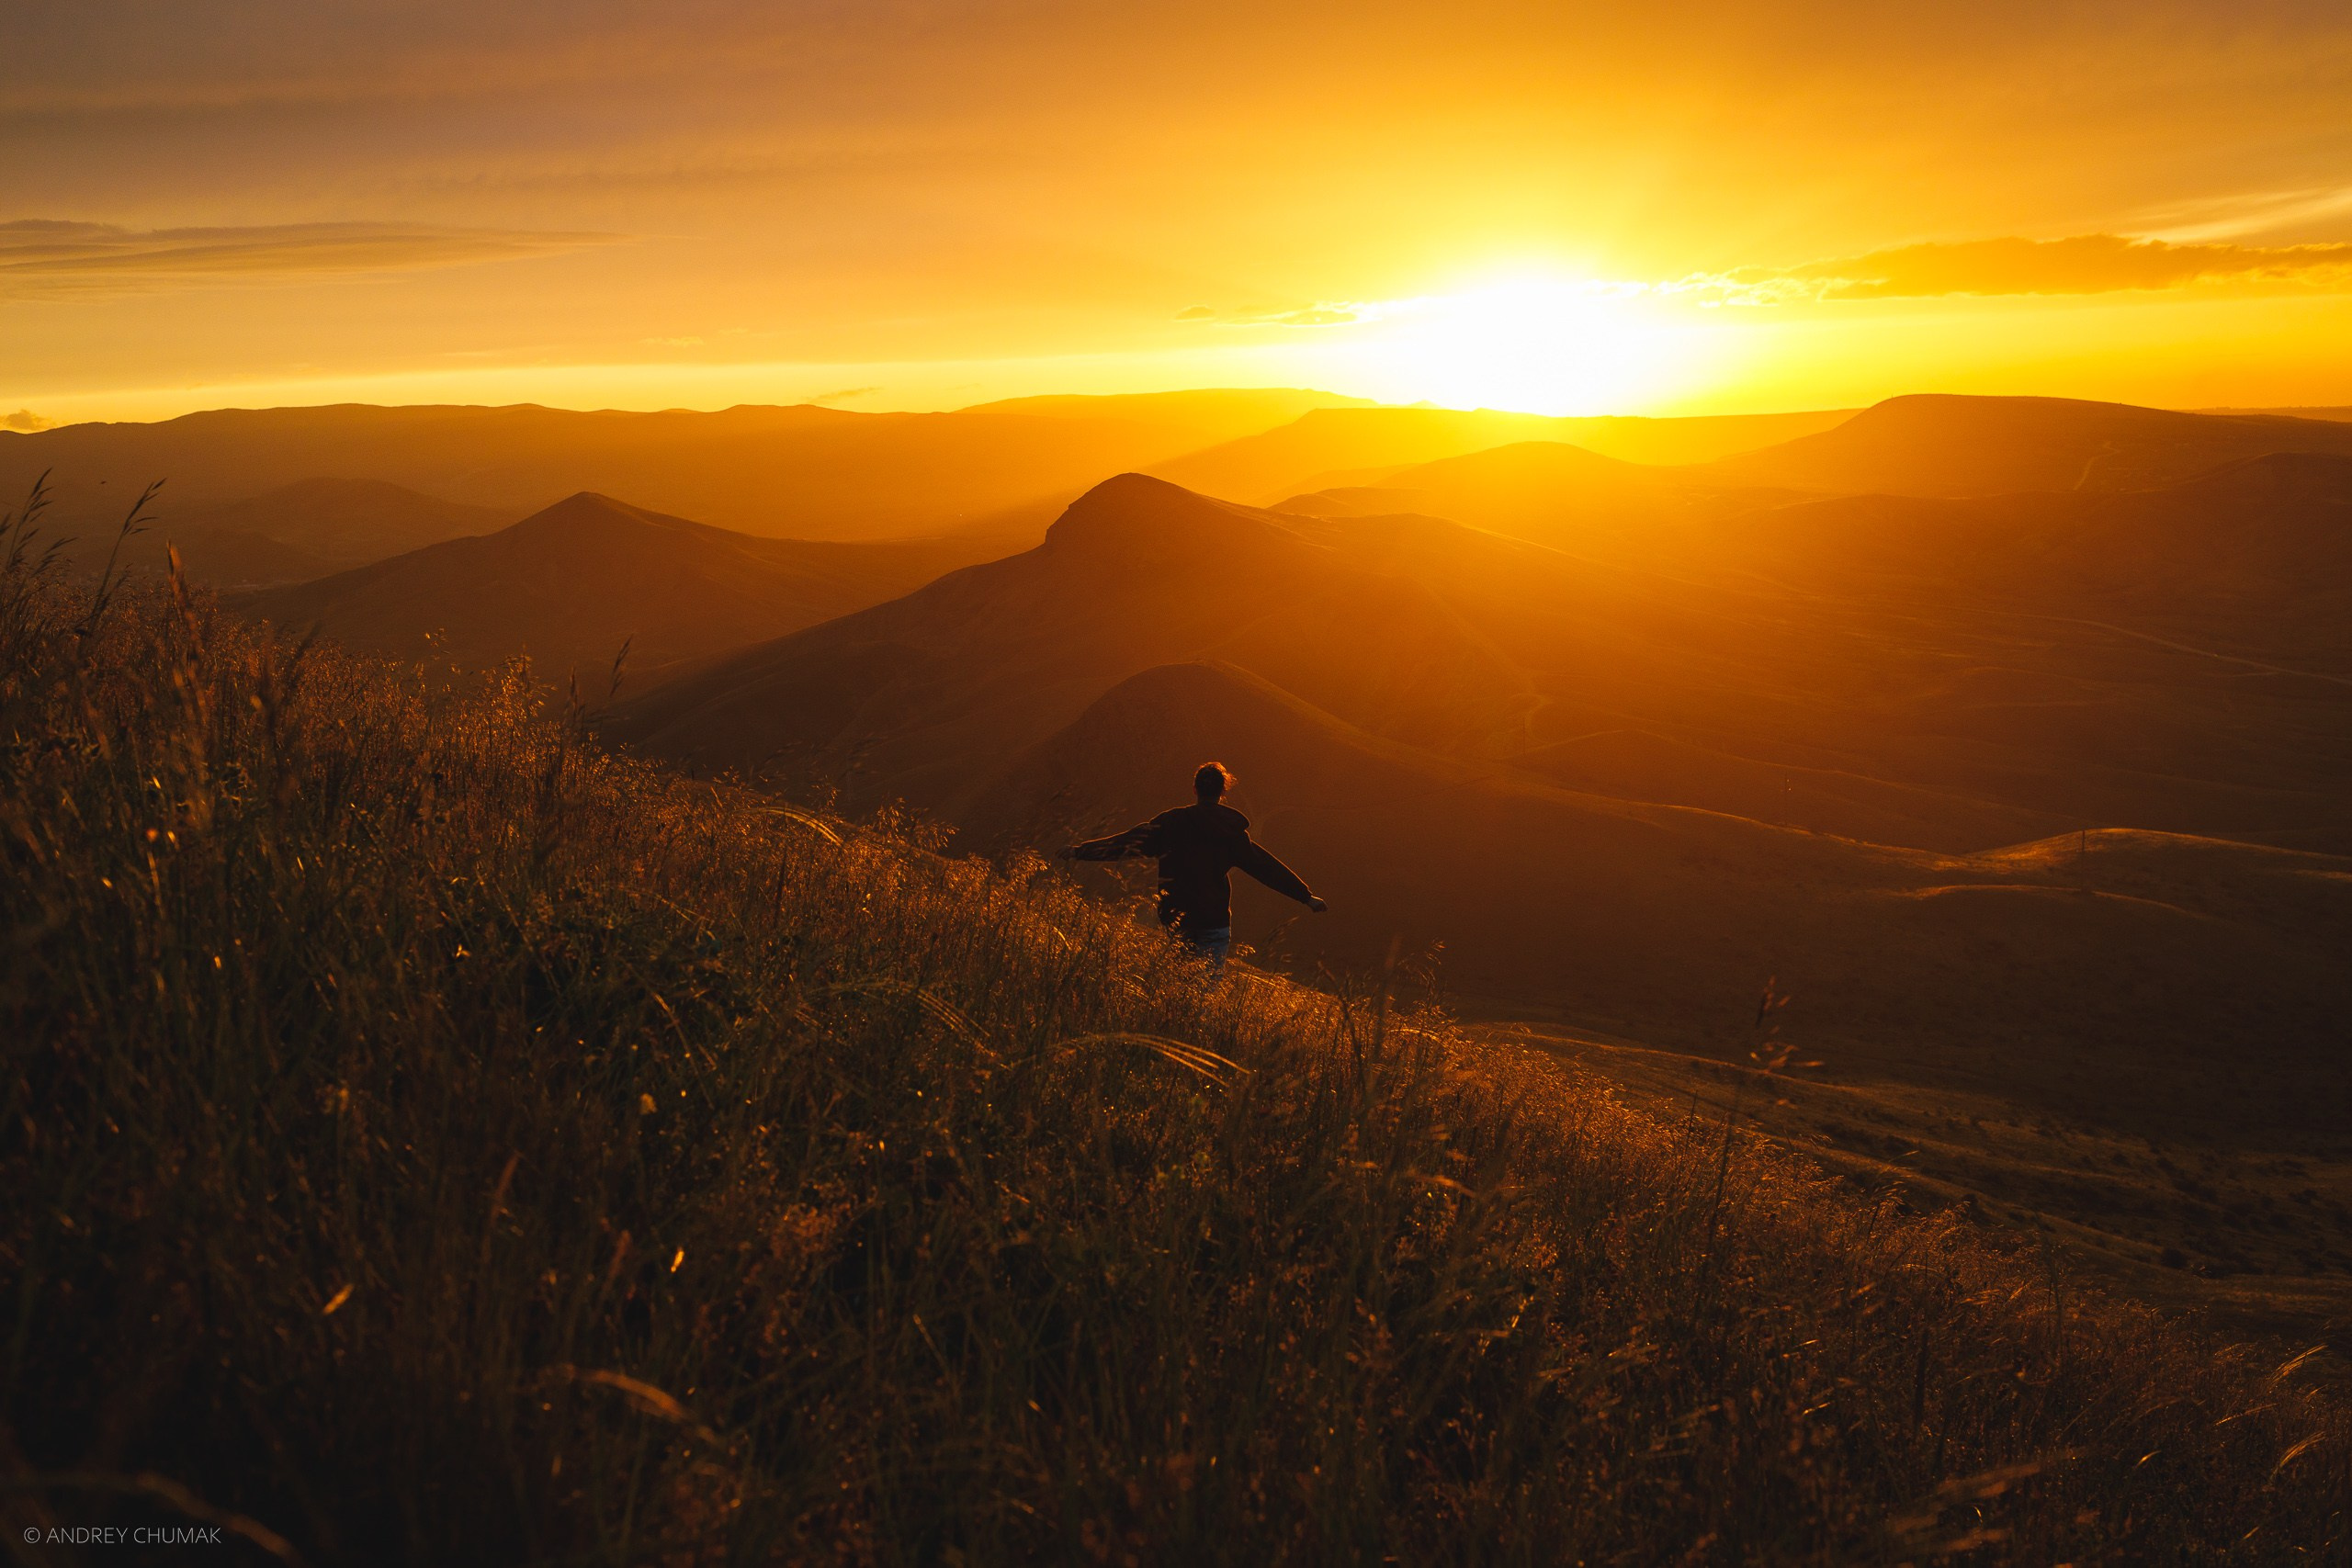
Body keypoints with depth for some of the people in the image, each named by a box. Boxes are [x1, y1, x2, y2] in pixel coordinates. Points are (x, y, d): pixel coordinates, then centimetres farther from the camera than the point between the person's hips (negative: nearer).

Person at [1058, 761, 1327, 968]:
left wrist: (1080, 851, 6)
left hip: (1175, 920, 1)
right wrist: (1307, 896, 10)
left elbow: (1128, 841, 0)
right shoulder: (1232, 831, 1)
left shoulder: (1171, 822, 2)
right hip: (1214, 923, -1)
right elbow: (1267, 867, 4)